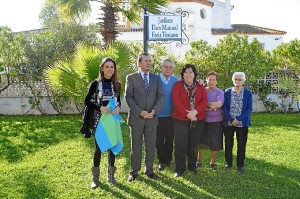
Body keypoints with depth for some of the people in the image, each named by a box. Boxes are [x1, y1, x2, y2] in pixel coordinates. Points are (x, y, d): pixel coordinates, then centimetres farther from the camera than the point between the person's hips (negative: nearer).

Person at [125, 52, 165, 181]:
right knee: (136, 146, 7)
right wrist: (140, 112, -16)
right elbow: (128, 97, -7)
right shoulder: (131, 77, 0)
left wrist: (154, 111, -12)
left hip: (152, 118, 3)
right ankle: (134, 171, 20)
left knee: (151, 146, 10)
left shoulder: (156, 78, 10)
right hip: (136, 118, -3)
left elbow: (161, 96, 3)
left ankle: (149, 170, 24)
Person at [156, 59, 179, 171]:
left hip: (171, 115, 2)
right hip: (158, 115, -2)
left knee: (170, 139, 13)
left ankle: (168, 159, 30)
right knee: (159, 140, 7)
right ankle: (162, 161, 22)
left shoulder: (176, 81, 2)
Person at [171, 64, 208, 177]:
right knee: (181, 145, -1)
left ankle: (192, 166, 25)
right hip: (180, 120, -2)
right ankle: (180, 169, 10)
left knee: (194, 144, 9)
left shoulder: (200, 87, 8)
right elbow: (176, 101, -11)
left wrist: (194, 112, -19)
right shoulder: (177, 85, 0)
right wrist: (187, 114, -19)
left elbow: (204, 101, -3)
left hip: (198, 120, 2)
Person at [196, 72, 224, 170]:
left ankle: (212, 162, 25)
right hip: (203, 120, 1)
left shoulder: (220, 92, -3)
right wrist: (209, 107, -17)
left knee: (215, 143, 7)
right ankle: (199, 161, 26)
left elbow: (219, 104, -19)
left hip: (216, 121, -1)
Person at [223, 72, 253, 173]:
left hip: (242, 123, 0)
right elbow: (224, 107, -3)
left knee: (241, 144, 7)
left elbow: (249, 109, -5)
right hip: (229, 122, 1)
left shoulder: (248, 93, 0)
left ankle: (240, 164, 20)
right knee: (228, 143, 8)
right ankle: (228, 163, 23)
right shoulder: (227, 92, 2)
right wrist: (231, 119, -15)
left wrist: (238, 119, -16)